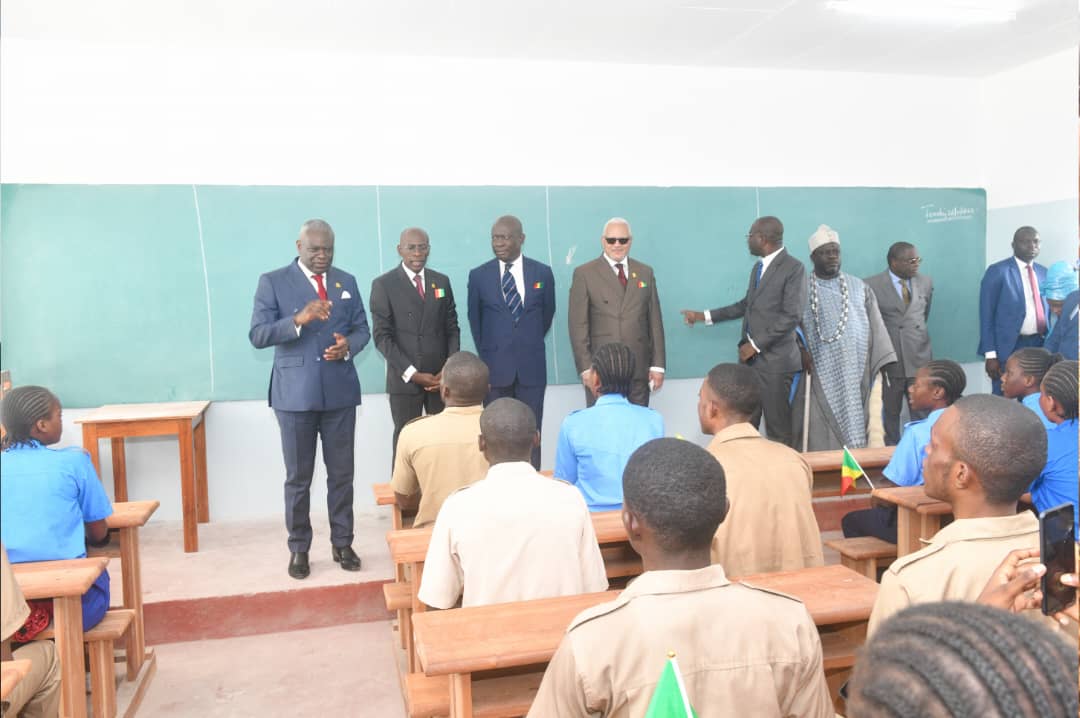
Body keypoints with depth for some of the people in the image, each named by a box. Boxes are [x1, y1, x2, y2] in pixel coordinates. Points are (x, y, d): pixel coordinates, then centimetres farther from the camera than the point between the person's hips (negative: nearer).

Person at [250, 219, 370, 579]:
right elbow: (258, 335, -11)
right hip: (295, 393, -3)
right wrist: (298, 320, -26)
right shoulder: (273, 282, -2)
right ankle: (298, 548, 20)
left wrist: (349, 345, -12)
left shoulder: (347, 281, 9)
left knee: (342, 473, 9)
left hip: (340, 391, 3)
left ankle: (342, 543, 22)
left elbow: (362, 328, 11)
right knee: (298, 477, 7)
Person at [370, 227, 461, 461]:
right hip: (405, 379, -3)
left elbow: (452, 328, 11)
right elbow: (382, 336, -6)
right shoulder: (383, 284, -1)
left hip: (442, 377, 3)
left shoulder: (441, 281, 11)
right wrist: (412, 373, -13)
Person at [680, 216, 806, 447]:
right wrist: (704, 316, 21)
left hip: (775, 359, -8)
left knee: (778, 429, 0)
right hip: (750, 357, 8)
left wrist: (756, 345, -16)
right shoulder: (757, 267, 16)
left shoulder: (794, 268, -10)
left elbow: (792, 316, -17)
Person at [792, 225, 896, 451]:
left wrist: (883, 364, -1)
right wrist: (801, 352, -17)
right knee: (822, 442, -4)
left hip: (857, 375, 3)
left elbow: (876, 327, 9)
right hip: (821, 379, -2)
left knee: (856, 432, 1)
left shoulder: (859, 287, 13)